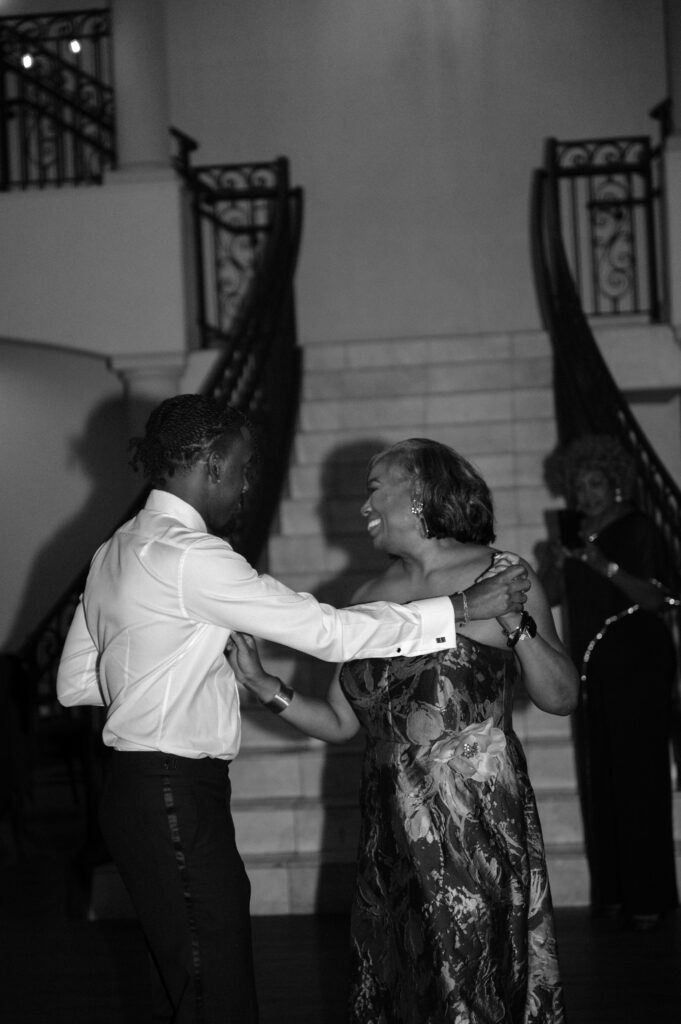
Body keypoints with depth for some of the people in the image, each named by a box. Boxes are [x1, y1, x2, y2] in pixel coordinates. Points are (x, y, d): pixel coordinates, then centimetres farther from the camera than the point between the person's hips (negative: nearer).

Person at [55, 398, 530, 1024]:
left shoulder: (117, 551, 14)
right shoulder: (189, 554, -16)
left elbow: (75, 683, 19)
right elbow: (328, 632, -18)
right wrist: (461, 609, -13)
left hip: (139, 790, 10)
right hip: (177, 797, -10)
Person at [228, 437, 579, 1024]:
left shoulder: (499, 575, -2)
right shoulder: (372, 599, 9)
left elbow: (561, 698, -6)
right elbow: (340, 722, 12)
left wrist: (515, 623, -19)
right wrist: (264, 686, -1)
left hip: (481, 829, -4)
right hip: (393, 833, 4)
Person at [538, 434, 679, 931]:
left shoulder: (638, 529, -4)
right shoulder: (578, 534, 13)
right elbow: (554, 595, 15)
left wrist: (606, 567, -22)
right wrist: (557, 563, -4)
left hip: (638, 663, -6)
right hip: (592, 665, 6)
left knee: (639, 776, -8)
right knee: (598, 778, 3)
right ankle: (611, 891, 7)